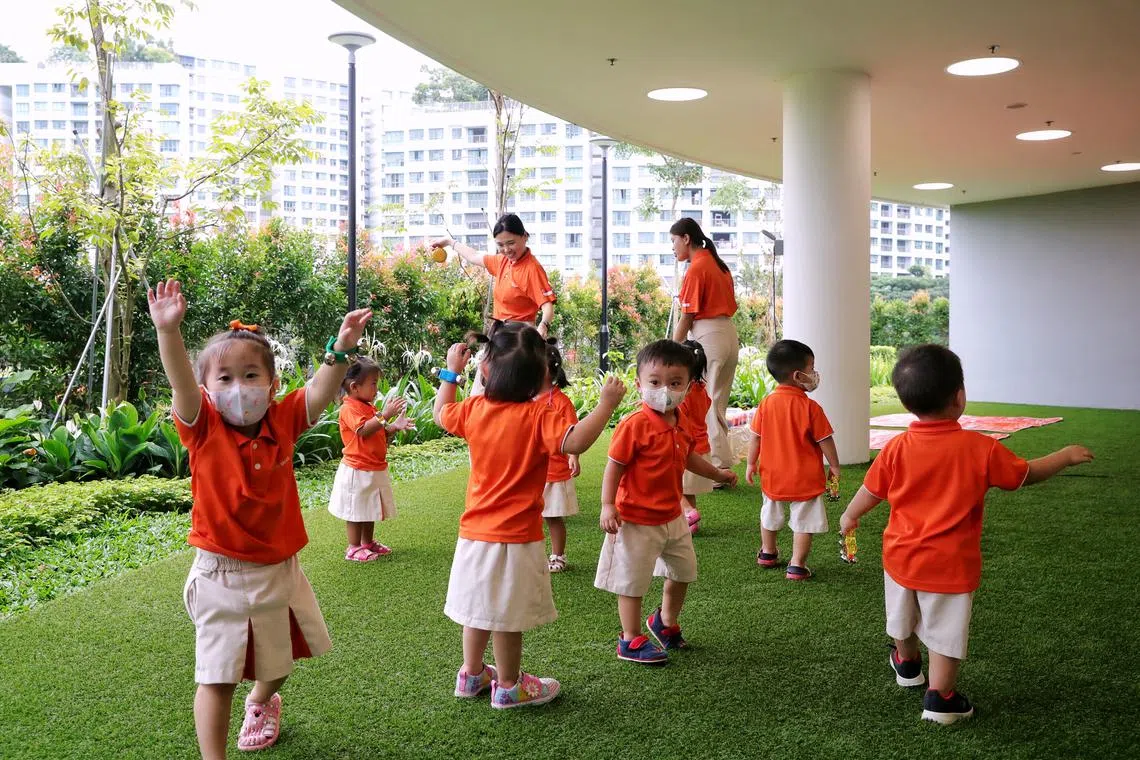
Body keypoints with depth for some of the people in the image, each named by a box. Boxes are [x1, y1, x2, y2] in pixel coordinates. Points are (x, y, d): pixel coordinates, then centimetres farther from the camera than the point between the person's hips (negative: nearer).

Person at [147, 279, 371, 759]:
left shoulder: (282, 422, -6)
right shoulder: (203, 429, -15)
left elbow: (321, 390, -16)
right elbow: (180, 383, -31)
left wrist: (341, 347, -32)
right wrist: (168, 331, -48)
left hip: (278, 570, 4)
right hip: (222, 578, -4)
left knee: (278, 660, 26)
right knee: (217, 676, 2)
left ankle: (262, 701, 57)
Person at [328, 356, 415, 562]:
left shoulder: (370, 407, 14)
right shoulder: (349, 408, -16)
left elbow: (380, 433, 17)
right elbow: (363, 430, -30)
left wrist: (394, 426, -1)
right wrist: (385, 415, -34)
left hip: (375, 469, 9)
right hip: (357, 470, -9)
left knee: (370, 508, 18)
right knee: (356, 510, 1)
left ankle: (368, 542, 31)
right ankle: (354, 548, 10)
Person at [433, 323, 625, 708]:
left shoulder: (474, 409, -2)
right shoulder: (537, 417, -20)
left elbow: (441, 413, 18)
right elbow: (576, 441, -34)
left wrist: (451, 371, 28)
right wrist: (607, 403, -26)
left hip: (474, 533, 6)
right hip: (516, 537, -6)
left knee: (479, 606, 22)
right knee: (508, 616, 7)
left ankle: (471, 674, 37)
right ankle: (509, 686, 22)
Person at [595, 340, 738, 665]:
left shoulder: (680, 425, 2)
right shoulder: (634, 425, -22)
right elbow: (614, 467, -21)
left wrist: (717, 473, 27)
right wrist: (608, 505, -26)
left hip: (672, 516, 8)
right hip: (637, 519, -8)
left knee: (683, 572, 22)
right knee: (632, 581, 4)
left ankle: (666, 621, 45)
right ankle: (631, 640, 20)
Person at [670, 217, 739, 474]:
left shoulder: (696, 268, -11)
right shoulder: (718, 263, 15)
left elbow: (687, 318, -12)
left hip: (707, 336, -9)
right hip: (729, 334, 9)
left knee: (704, 404, -3)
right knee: (718, 405, 14)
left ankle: (719, 465, -4)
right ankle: (722, 463, 18)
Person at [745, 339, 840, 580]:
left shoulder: (766, 403, -7)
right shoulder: (810, 407, -18)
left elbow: (755, 437, 0)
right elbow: (825, 441, -11)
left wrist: (751, 464, 12)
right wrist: (834, 465, 3)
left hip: (773, 476, 5)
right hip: (805, 479, -5)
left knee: (771, 516, 24)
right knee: (803, 522, 7)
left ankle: (767, 553, 42)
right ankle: (797, 566, 7)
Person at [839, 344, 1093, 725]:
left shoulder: (896, 449, -12)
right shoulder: (981, 449, -18)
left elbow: (871, 491, 0)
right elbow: (1026, 474, -4)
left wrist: (849, 516, 20)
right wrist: (1067, 456, 13)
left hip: (901, 556, 4)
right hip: (950, 565, -4)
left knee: (904, 618, 26)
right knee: (947, 630, 10)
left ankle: (907, 663, 49)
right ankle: (940, 696, 17)